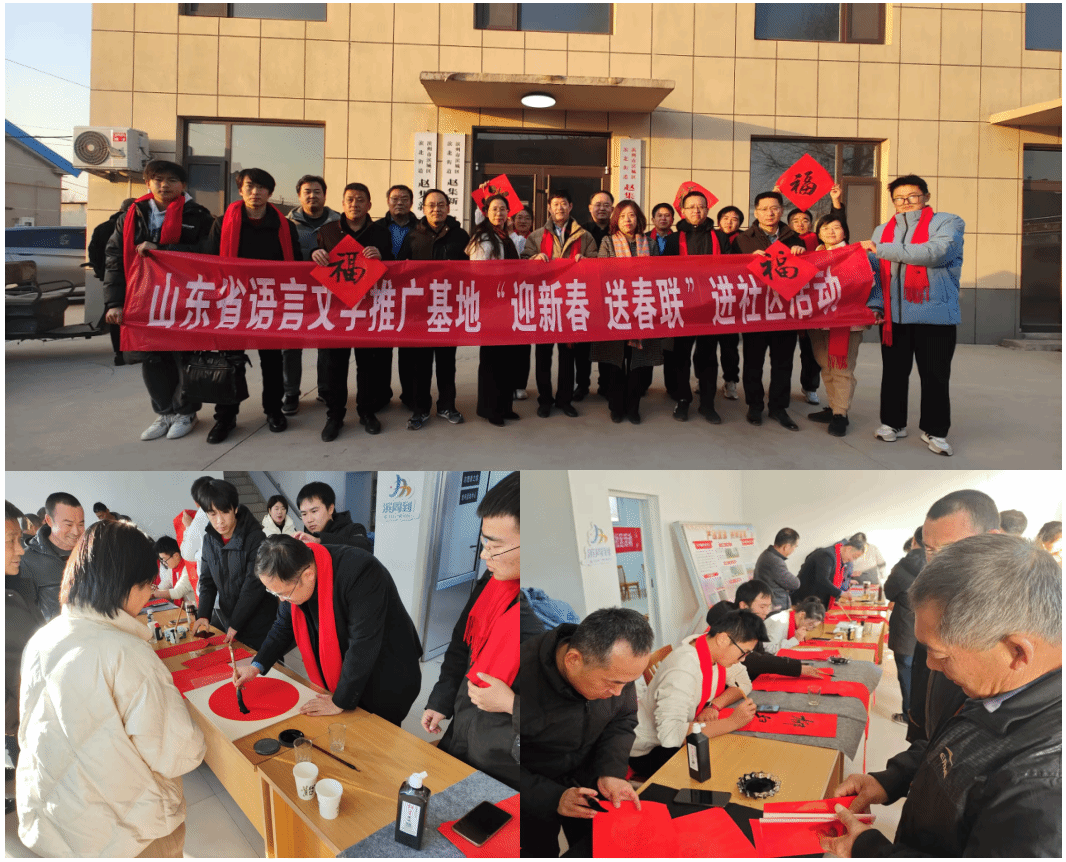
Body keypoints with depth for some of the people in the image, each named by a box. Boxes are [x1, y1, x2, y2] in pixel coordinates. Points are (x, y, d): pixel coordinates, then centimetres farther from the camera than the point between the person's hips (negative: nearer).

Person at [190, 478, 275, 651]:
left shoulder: (255, 537, -18)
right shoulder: (209, 538, 2)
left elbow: (254, 586, -18)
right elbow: (207, 580, 7)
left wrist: (235, 624, -16)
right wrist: (203, 615, -9)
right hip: (223, 616, 6)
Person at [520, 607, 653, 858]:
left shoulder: (615, 665, -23)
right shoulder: (524, 678, -39)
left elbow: (622, 720, -4)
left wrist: (611, 771, -19)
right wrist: (552, 798, -34)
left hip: (587, 779, 4)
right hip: (533, 795, -4)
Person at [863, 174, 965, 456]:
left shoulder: (947, 223, 1)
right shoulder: (883, 230, 16)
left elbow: (935, 252, -18)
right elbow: (873, 270, 14)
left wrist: (882, 249, -17)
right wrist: (875, 304, -1)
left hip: (935, 314, -3)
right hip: (894, 314, 4)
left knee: (935, 375, 2)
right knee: (894, 371, 11)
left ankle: (934, 431, 15)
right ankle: (893, 423, 25)